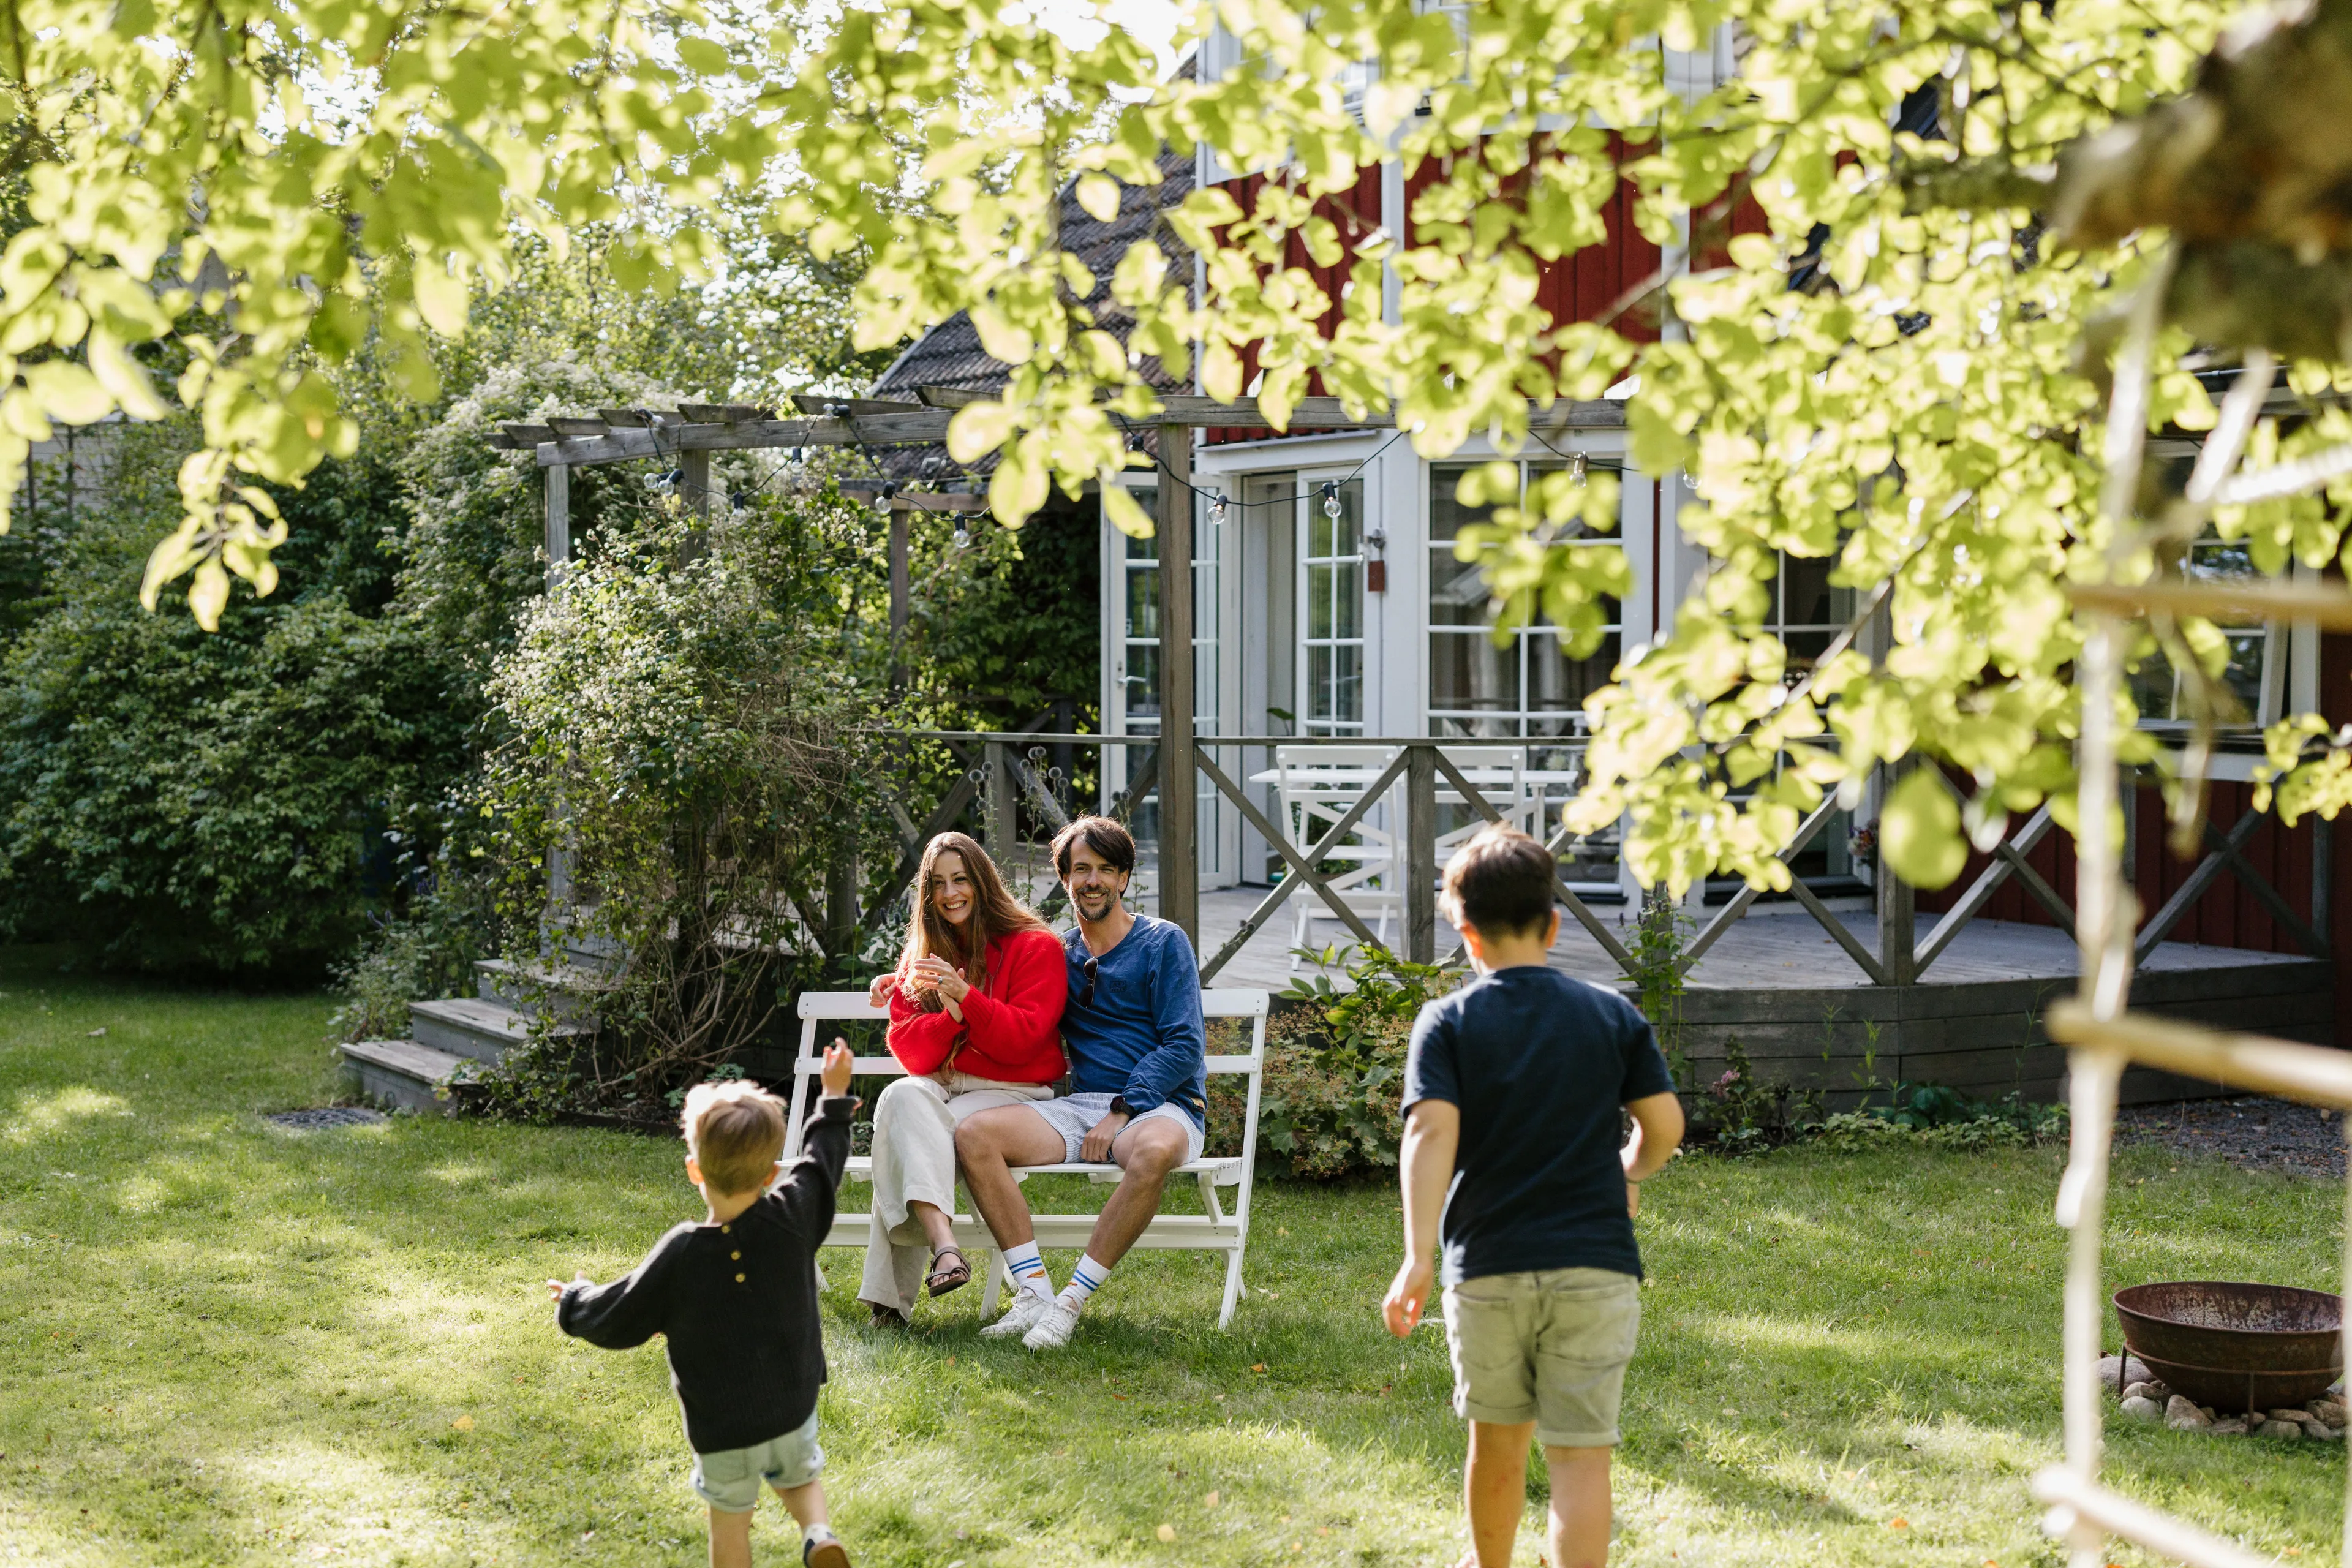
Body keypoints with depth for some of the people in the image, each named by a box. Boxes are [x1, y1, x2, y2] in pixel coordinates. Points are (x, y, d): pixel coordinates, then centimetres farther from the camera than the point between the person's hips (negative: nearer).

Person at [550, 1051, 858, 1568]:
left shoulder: (680, 1253, -20)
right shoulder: (793, 1221, -15)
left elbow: (619, 1320, -9)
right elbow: (821, 1163, 4)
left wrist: (573, 1301, 12)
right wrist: (835, 1097, 19)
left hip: (719, 1425, -2)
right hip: (792, 1408, 2)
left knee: (731, 1523, 13)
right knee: (799, 1477, 26)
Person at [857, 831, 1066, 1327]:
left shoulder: (1036, 947, 1)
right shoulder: (922, 956, 16)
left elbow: (1023, 1039, -11)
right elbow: (911, 1054, 5)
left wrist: (965, 996, -23)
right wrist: (951, 1015, -15)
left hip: (1010, 1093, -4)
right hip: (938, 1089, 4)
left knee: (908, 1138, -31)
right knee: (903, 1097, -33)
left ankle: (890, 1295, -40)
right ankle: (943, 1246, -50)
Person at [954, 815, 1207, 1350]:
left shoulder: (1163, 943, 2)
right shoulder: (1059, 954, 17)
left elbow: (1184, 1046, -6)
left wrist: (1122, 1114, -17)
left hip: (1161, 1105, -5)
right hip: (1083, 1103, 5)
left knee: (1154, 1151, -41)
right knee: (973, 1135, -20)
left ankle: (1073, 1300, -32)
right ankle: (1034, 1290, -24)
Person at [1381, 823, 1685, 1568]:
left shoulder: (1447, 1022, -2)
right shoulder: (1613, 1015, 4)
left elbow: (1432, 1131, -14)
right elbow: (1664, 1123, 4)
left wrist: (1418, 1257, -19)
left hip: (1488, 1266, 0)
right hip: (1596, 1267, 0)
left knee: (1497, 1437, 20)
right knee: (1581, 1453, -1)